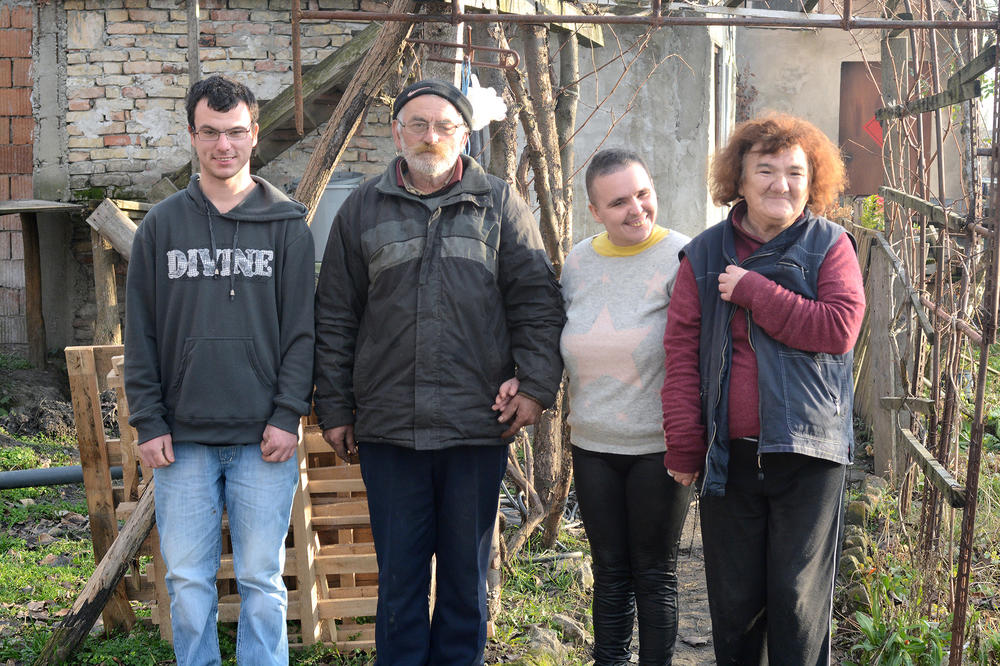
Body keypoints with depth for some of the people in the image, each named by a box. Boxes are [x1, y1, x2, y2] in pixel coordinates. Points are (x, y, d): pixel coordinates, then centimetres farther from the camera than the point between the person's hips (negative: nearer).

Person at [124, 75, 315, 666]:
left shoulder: (287, 224, 3)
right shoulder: (162, 225, 7)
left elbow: (301, 328, 0)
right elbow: (141, 334, 7)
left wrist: (288, 415, -8)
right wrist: (149, 421, 0)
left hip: (264, 438, -1)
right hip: (182, 439, 2)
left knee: (262, 581, 5)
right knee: (188, 582, 7)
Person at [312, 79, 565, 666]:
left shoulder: (500, 204, 6)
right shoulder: (363, 210, 9)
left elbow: (537, 302, 4)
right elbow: (335, 319, 10)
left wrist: (538, 386, -6)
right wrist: (334, 409, 6)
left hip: (477, 425, 0)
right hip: (388, 427, 1)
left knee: (467, 574, 10)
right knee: (399, 574, 8)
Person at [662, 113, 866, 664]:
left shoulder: (830, 246, 1)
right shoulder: (705, 254, 5)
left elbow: (840, 327, -15)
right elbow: (681, 353, 1)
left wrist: (754, 291, -14)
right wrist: (683, 447, -4)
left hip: (808, 452, -2)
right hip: (730, 454, 2)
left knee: (798, 599, 6)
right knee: (733, 598, 13)